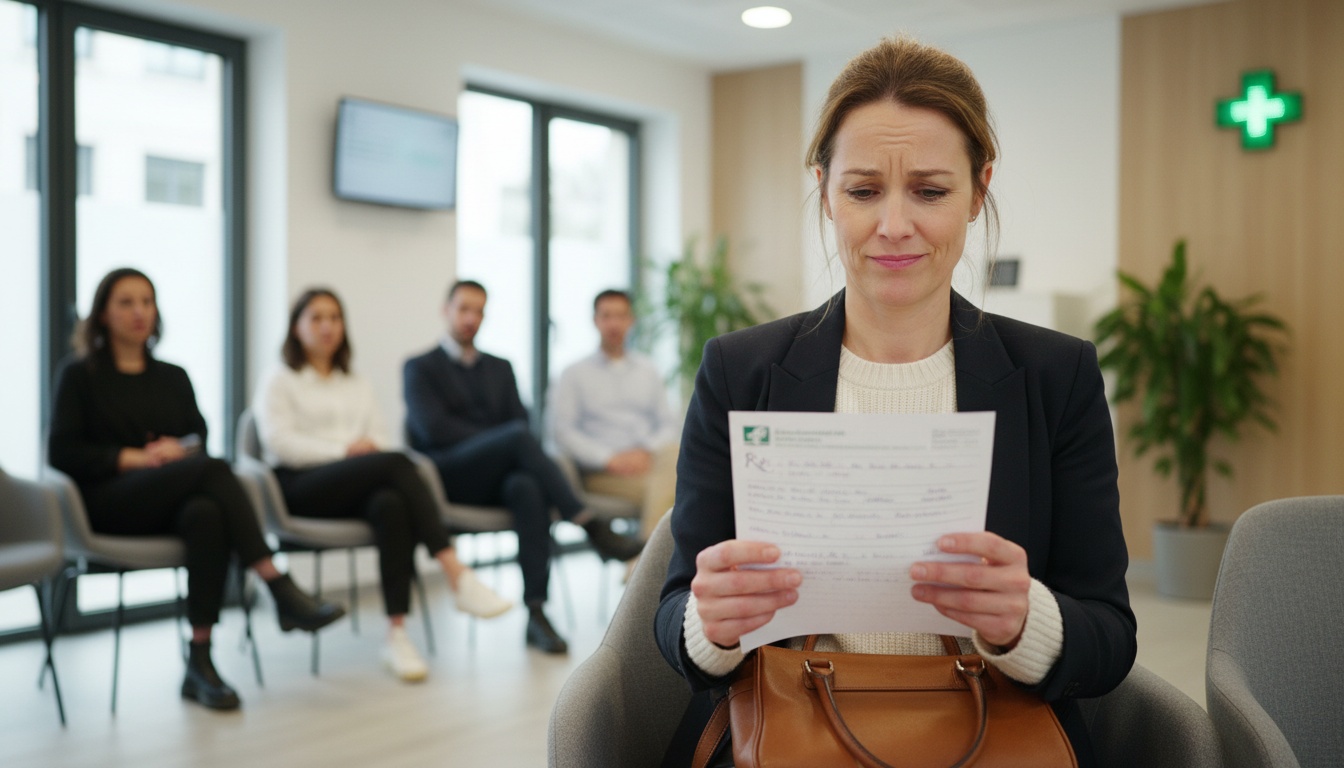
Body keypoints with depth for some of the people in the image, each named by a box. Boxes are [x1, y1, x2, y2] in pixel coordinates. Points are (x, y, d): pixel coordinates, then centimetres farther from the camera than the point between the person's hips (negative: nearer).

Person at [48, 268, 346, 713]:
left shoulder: (173, 377, 23)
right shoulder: (80, 375, 11)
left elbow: (200, 437, 13)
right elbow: (61, 453, 0)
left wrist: (182, 447, -12)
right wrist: (133, 457, -12)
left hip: (172, 503, 3)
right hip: (107, 505, -3)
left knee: (206, 514, -38)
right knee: (212, 470, -34)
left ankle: (200, 664, -37)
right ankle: (282, 592, -42)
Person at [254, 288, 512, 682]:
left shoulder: (358, 385, 31)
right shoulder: (278, 381, 16)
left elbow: (381, 439, 19)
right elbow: (278, 440, -1)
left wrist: (371, 445, -7)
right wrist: (344, 451, -11)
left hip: (359, 488, 4)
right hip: (302, 487, -4)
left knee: (391, 505, -37)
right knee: (396, 462, -33)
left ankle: (397, 634, -42)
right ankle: (458, 575, -43)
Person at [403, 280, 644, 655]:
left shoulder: (500, 368, 25)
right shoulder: (420, 368, 11)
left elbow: (522, 420, 12)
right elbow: (433, 429, -5)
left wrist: (514, 451, -12)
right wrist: (502, 440, -9)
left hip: (497, 478, 4)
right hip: (446, 477, -3)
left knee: (529, 489, -36)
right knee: (517, 435, -33)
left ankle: (536, 612, -40)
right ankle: (591, 527, -37)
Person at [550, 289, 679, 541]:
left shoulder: (648, 370, 22)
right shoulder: (574, 374, 12)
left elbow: (668, 424, 15)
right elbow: (562, 431, 1)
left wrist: (647, 451, -8)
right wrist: (609, 459, -14)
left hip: (646, 461, 4)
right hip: (600, 470, -3)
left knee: (673, 455, -35)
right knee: (664, 487, -35)